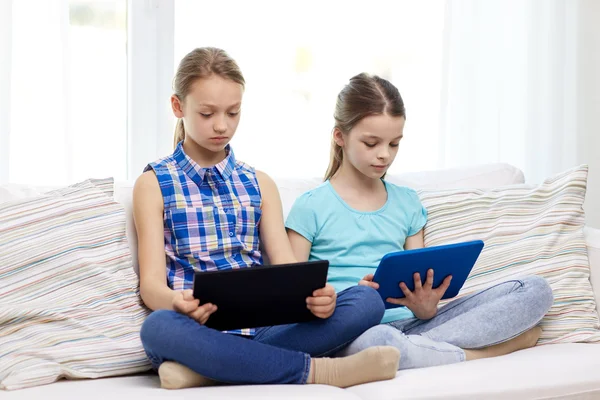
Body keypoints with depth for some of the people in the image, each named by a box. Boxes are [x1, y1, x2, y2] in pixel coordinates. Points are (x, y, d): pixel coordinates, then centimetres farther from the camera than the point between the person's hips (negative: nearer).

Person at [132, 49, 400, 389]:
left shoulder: (259, 184, 17)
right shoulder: (154, 185, 6)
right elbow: (151, 284, -4)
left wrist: (315, 295, -18)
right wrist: (177, 303, -29)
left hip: (260, 331, 4)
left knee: (367, 301, -20)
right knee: (159, 327, -39)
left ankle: (204, 371, -28)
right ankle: (315, 370, -29)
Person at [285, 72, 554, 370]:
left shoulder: (408, 203, 18)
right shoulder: (311, 207, 5)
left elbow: (420, 286, 17)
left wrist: (426, 307, -8)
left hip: (409, 326, 5)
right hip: (351, 331, -4)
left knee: (535, 290, -9)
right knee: (375, 340, -44)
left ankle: (426, 348, -22)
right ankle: (477, 354, -16)